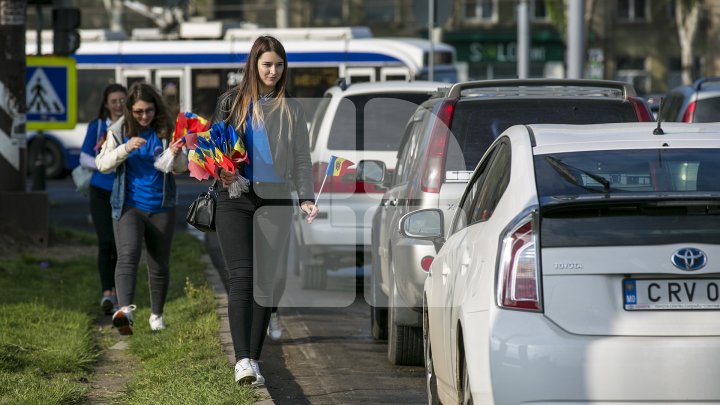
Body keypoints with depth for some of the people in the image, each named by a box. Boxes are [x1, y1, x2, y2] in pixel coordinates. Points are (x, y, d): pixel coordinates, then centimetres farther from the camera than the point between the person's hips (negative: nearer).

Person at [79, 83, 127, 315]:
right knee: (106, 242, -13)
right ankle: (106, 293, -19)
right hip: (101, 191, -1)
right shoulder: (96, 128, 4)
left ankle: (115, 294, 19)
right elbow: (84, 158, 7)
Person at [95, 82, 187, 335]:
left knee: (159, 265, 11)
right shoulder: (119, 131, 1)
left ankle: (157, 314, 29)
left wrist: (176, 156, -18)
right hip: (128, 207, -2)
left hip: (161, 207, 2)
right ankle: (124, 310, -39)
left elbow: (181, 168, 5)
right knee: (127, 255, -23)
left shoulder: (166, 131, 1)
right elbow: (102, 164, -3)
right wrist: (125, 149, -18)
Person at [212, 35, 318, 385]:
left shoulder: (290, 109, 11)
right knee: (241, 277, -12)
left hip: (275, 200, 1)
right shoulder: (232, 101, 10)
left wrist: (306, 197, -4)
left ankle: (254, 359, 7)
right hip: (235, 198, -1)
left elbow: (302, 158, 10)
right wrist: (220, 171, -7)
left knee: (265, 281, 0)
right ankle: (242, 360, -20)